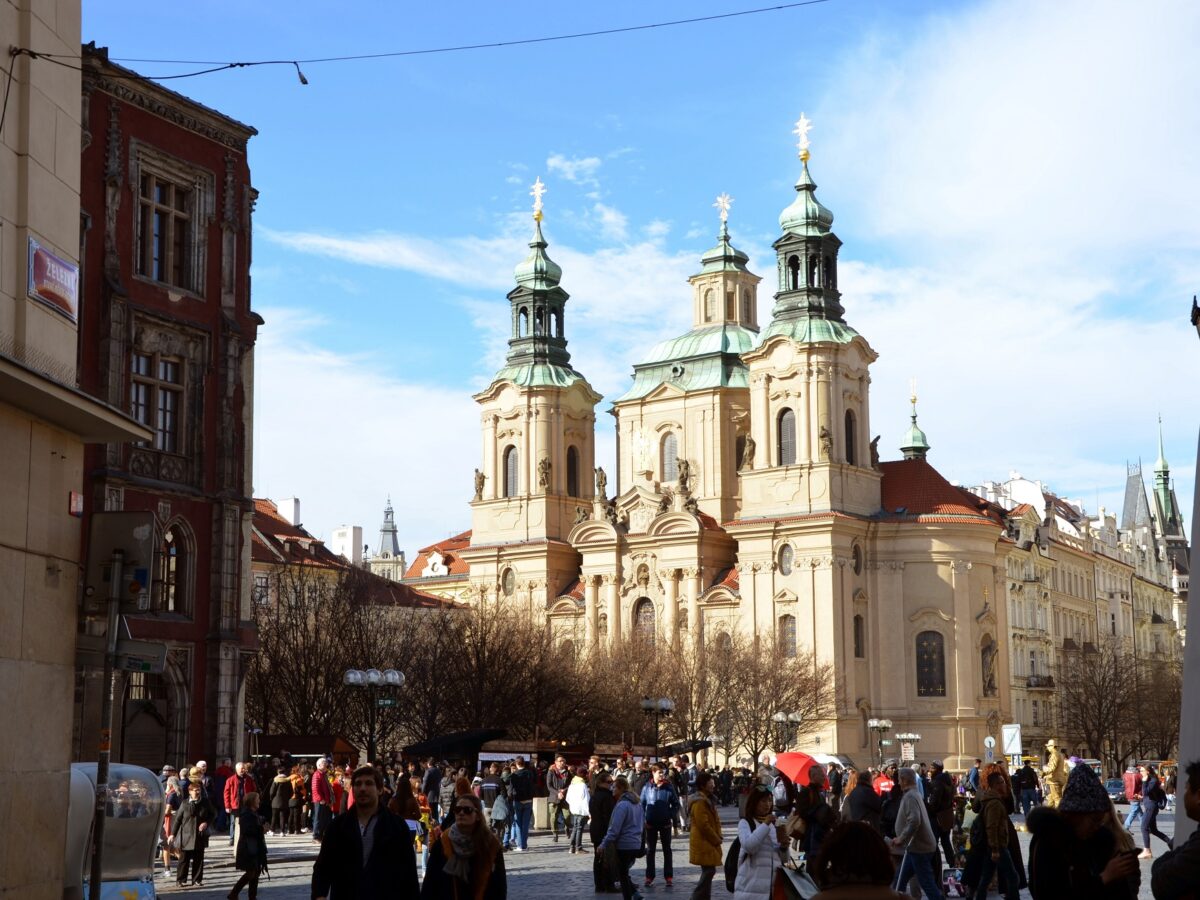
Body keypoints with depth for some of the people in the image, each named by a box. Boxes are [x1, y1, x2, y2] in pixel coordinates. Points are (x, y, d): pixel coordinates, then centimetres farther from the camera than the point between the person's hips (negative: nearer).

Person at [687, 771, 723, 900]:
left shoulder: (707, 799, 15)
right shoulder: (699, 802, -18)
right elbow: (704, 825, -22)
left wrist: (717, 838, 9)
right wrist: (716, 840, -13)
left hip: (709, 842, 10)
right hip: (704, 843, -10)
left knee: (708, 871, 13)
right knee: (708, 871, -10)